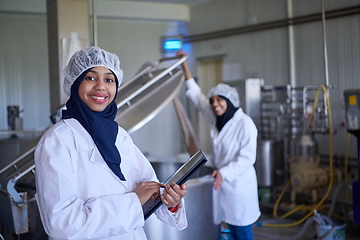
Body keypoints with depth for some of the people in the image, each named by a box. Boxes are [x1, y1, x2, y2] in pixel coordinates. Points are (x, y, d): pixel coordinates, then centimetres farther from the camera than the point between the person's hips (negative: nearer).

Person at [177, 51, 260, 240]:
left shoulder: (245, 123, -16)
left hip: (239, 184, -6)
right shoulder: (216, 119, 4)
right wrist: (184, 66, 7)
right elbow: (196, 95, 10)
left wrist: (224, 173, -27)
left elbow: (247, 158, -17)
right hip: (223, 181, 6)